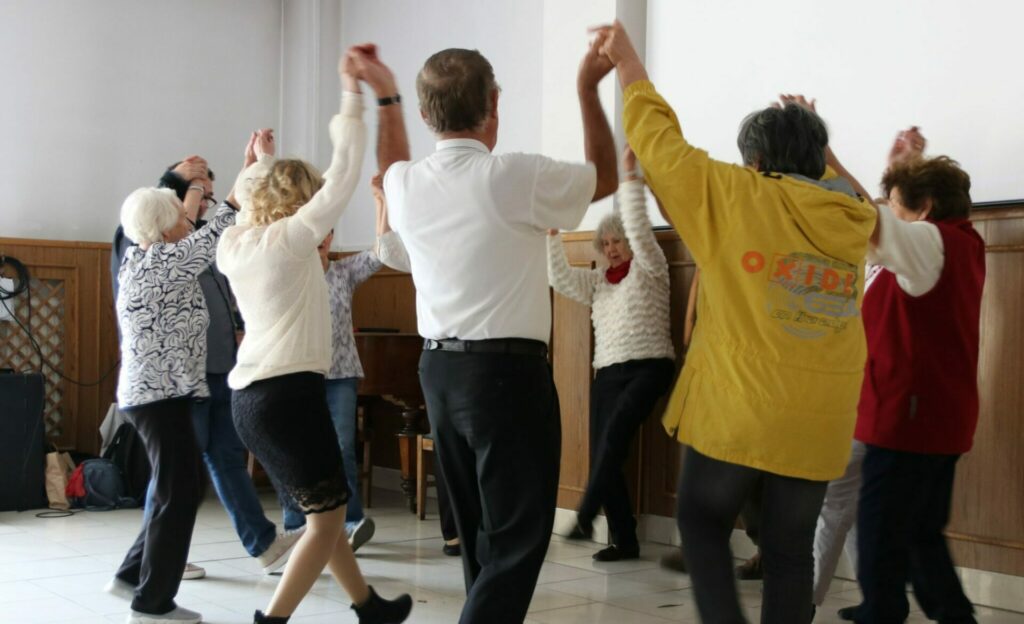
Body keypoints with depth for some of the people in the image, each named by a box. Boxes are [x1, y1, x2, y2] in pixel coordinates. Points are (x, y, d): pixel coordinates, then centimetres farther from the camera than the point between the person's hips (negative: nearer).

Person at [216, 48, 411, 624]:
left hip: (250, 394, 9)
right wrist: (353, 92, -7)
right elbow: (343, 174, -11)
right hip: (289, 392, -9)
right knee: (327, 518, 1)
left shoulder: (236, 245, 10)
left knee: (323, 509, 19)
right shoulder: (291, 238, -9)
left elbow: (251, 198, 33)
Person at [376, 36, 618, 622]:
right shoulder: (513, 177, -14)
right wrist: (589, 89, 12)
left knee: (480, 534, 18)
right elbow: (605, 179, 4)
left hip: (439, 371, 7)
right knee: (516, 540, -2)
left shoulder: (407, 186, 3)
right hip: (509, 373, -7)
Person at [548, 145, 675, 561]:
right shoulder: (597, 280, 19)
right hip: (607, 372, 6)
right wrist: (551, 234, -7)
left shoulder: (648, 269, 4)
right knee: (603, 455, -2)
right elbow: (560, 280, 4)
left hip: (648, 367, -6)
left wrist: (631, 178, -20)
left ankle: (585, 516, -25)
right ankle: (625, 540, 3)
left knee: (613, 437, -26)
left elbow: (640, 230, -13)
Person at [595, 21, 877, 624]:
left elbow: (660, 141, 5)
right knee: (790, 550, 12)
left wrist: (628, 63, 16)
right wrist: (812, 138, 36)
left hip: (738, 409, -4)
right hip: (820, 419, 4)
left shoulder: (736, 196, -5)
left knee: (704, 525, 15)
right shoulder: (853, 217, 5)